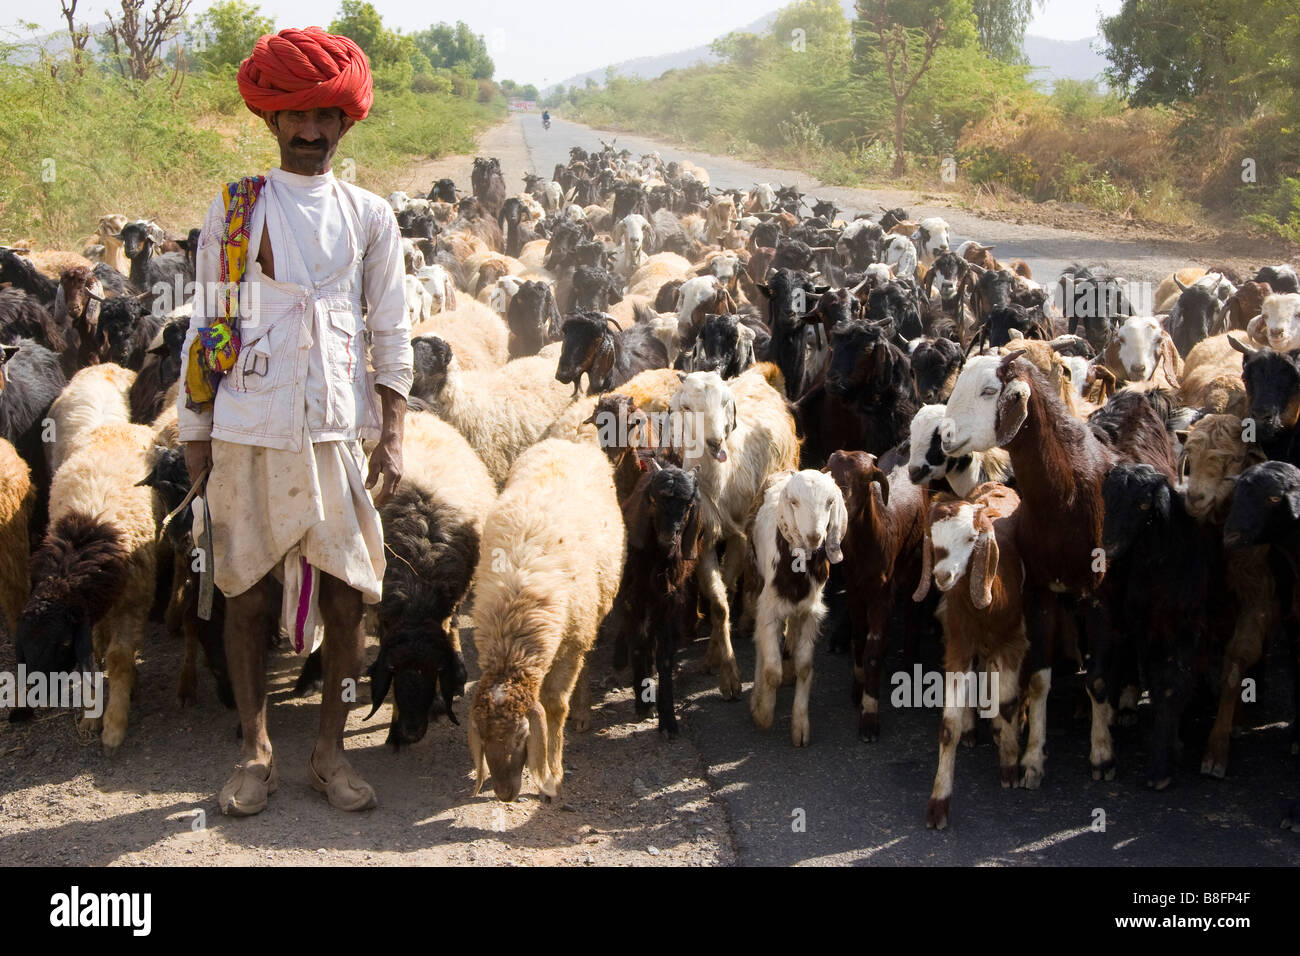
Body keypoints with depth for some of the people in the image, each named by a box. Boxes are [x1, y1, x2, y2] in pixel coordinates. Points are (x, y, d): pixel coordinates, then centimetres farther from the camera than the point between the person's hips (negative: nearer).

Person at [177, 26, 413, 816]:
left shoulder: (369, 217, 8)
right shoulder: (233, 211, 5)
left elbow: (392, 334, 7)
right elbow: (205, 328, 6)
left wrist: (393, 437, 0)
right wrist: (196, 438, 2)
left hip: (336, 432, 1)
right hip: (247, 433, -1)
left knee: (347, 597, 2)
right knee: (248, 596, 5)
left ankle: (331, 751, 16)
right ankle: (256, 753, 18)